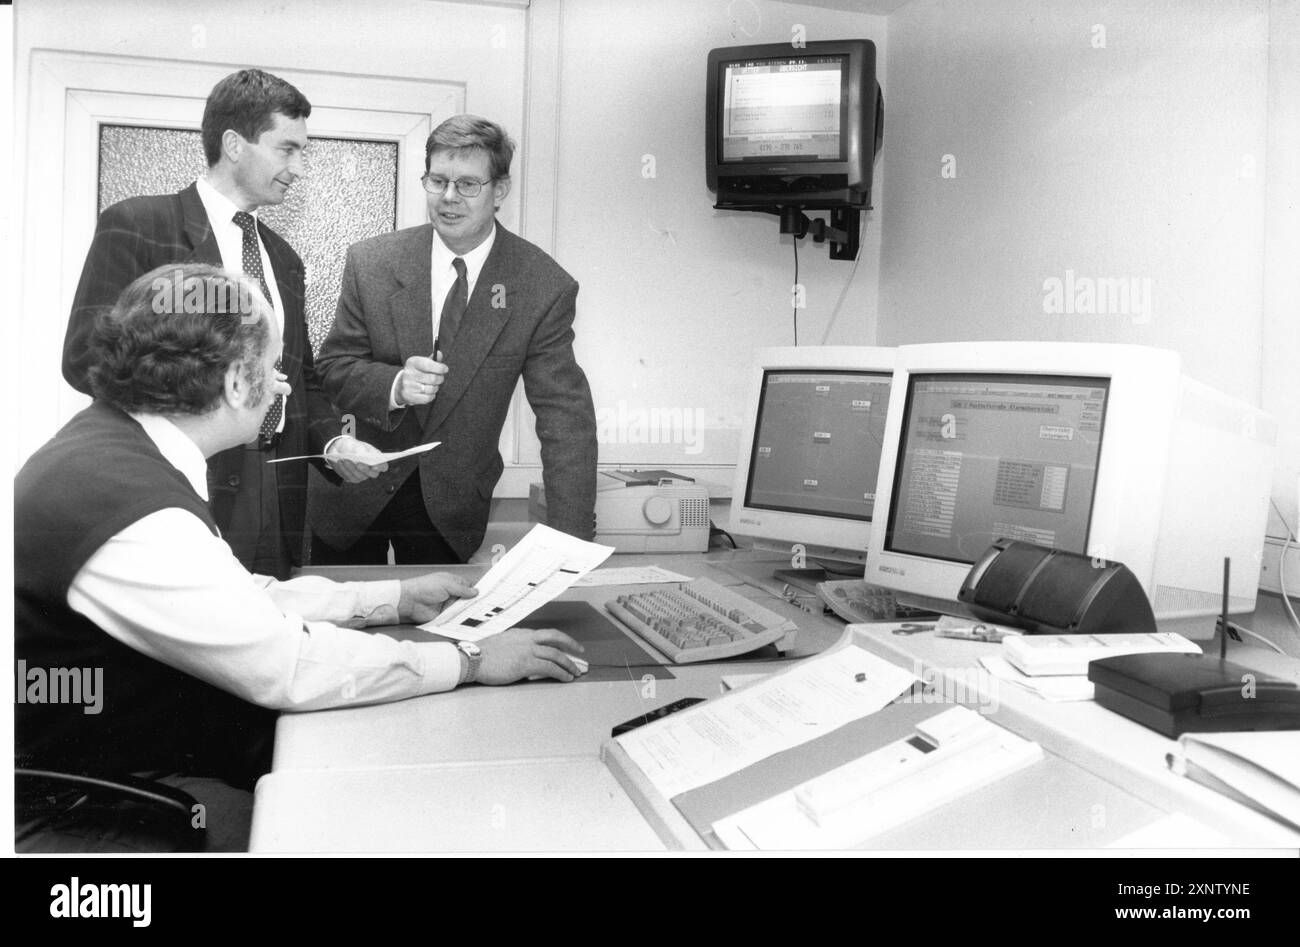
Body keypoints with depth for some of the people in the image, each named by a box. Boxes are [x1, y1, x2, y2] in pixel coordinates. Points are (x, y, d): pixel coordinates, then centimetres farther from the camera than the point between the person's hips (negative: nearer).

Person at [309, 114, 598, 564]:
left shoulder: (545, 287, -14)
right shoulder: (371, 262, -9)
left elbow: (566, 417, -16)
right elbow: (333, 366, -3)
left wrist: (570, 544, -25)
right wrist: (394, 385, -26)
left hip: (452, 508, -1)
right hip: (354, 493, 1)